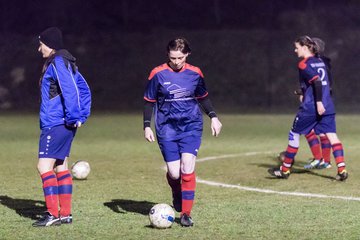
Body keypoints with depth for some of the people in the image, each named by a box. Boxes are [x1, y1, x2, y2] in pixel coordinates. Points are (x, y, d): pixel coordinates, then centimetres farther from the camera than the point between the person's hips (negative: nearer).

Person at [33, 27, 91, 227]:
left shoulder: (57, 64, -13)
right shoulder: (66, 63, 17)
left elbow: (69, 90, -23)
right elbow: (84, 90, 19)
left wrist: (72, 116, -20)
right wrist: (81, 116, 14)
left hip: (55, 124, -10)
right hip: (63, 125, 10)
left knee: (44, 166, -10)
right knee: (60, 167, 13)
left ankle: (53, 214, -10)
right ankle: (65, 214, 17)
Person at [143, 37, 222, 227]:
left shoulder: (195, 73, 2)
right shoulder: (158, 74, -3)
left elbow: (203, 97, 17)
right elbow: (149, 101, 4)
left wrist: (213, 117, 9)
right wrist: (147, 126, -1)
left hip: (191, 126, 1)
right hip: (167, 128, -1)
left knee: (187, 168, -14)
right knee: (174, 172, -6)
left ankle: (186, 213, -5)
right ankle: (177, 195, 29)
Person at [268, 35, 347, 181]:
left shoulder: (304, 64, -7)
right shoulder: (320, 62, 16)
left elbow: (317, 81, -19)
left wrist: (318, 102, -24)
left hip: (310, 107, -7)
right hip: (328, 107, 7)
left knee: (294, 134, 8)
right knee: (331, 135, -1)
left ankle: (285, 170, 16)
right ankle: (342, 170, -16)